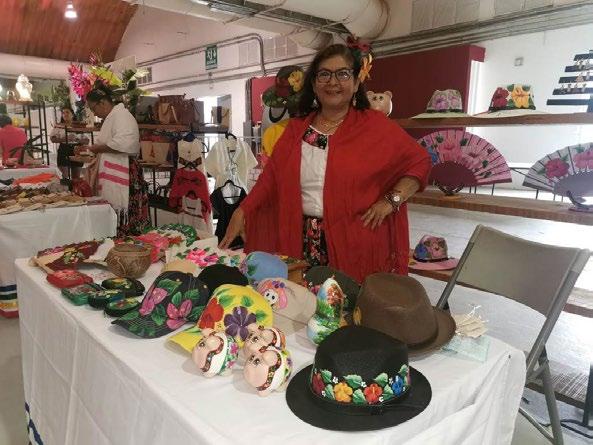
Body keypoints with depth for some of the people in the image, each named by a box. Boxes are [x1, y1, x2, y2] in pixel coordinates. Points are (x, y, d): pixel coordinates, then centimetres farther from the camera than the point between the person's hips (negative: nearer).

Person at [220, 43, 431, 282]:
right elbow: (271, 178, 8)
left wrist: (391, 200, -9)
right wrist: (241, 212, -1)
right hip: (303, 244, 3)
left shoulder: (375, 125, 0)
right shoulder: (296, 129, 9)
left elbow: (419, 161, 3)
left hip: (357, 244, -2)